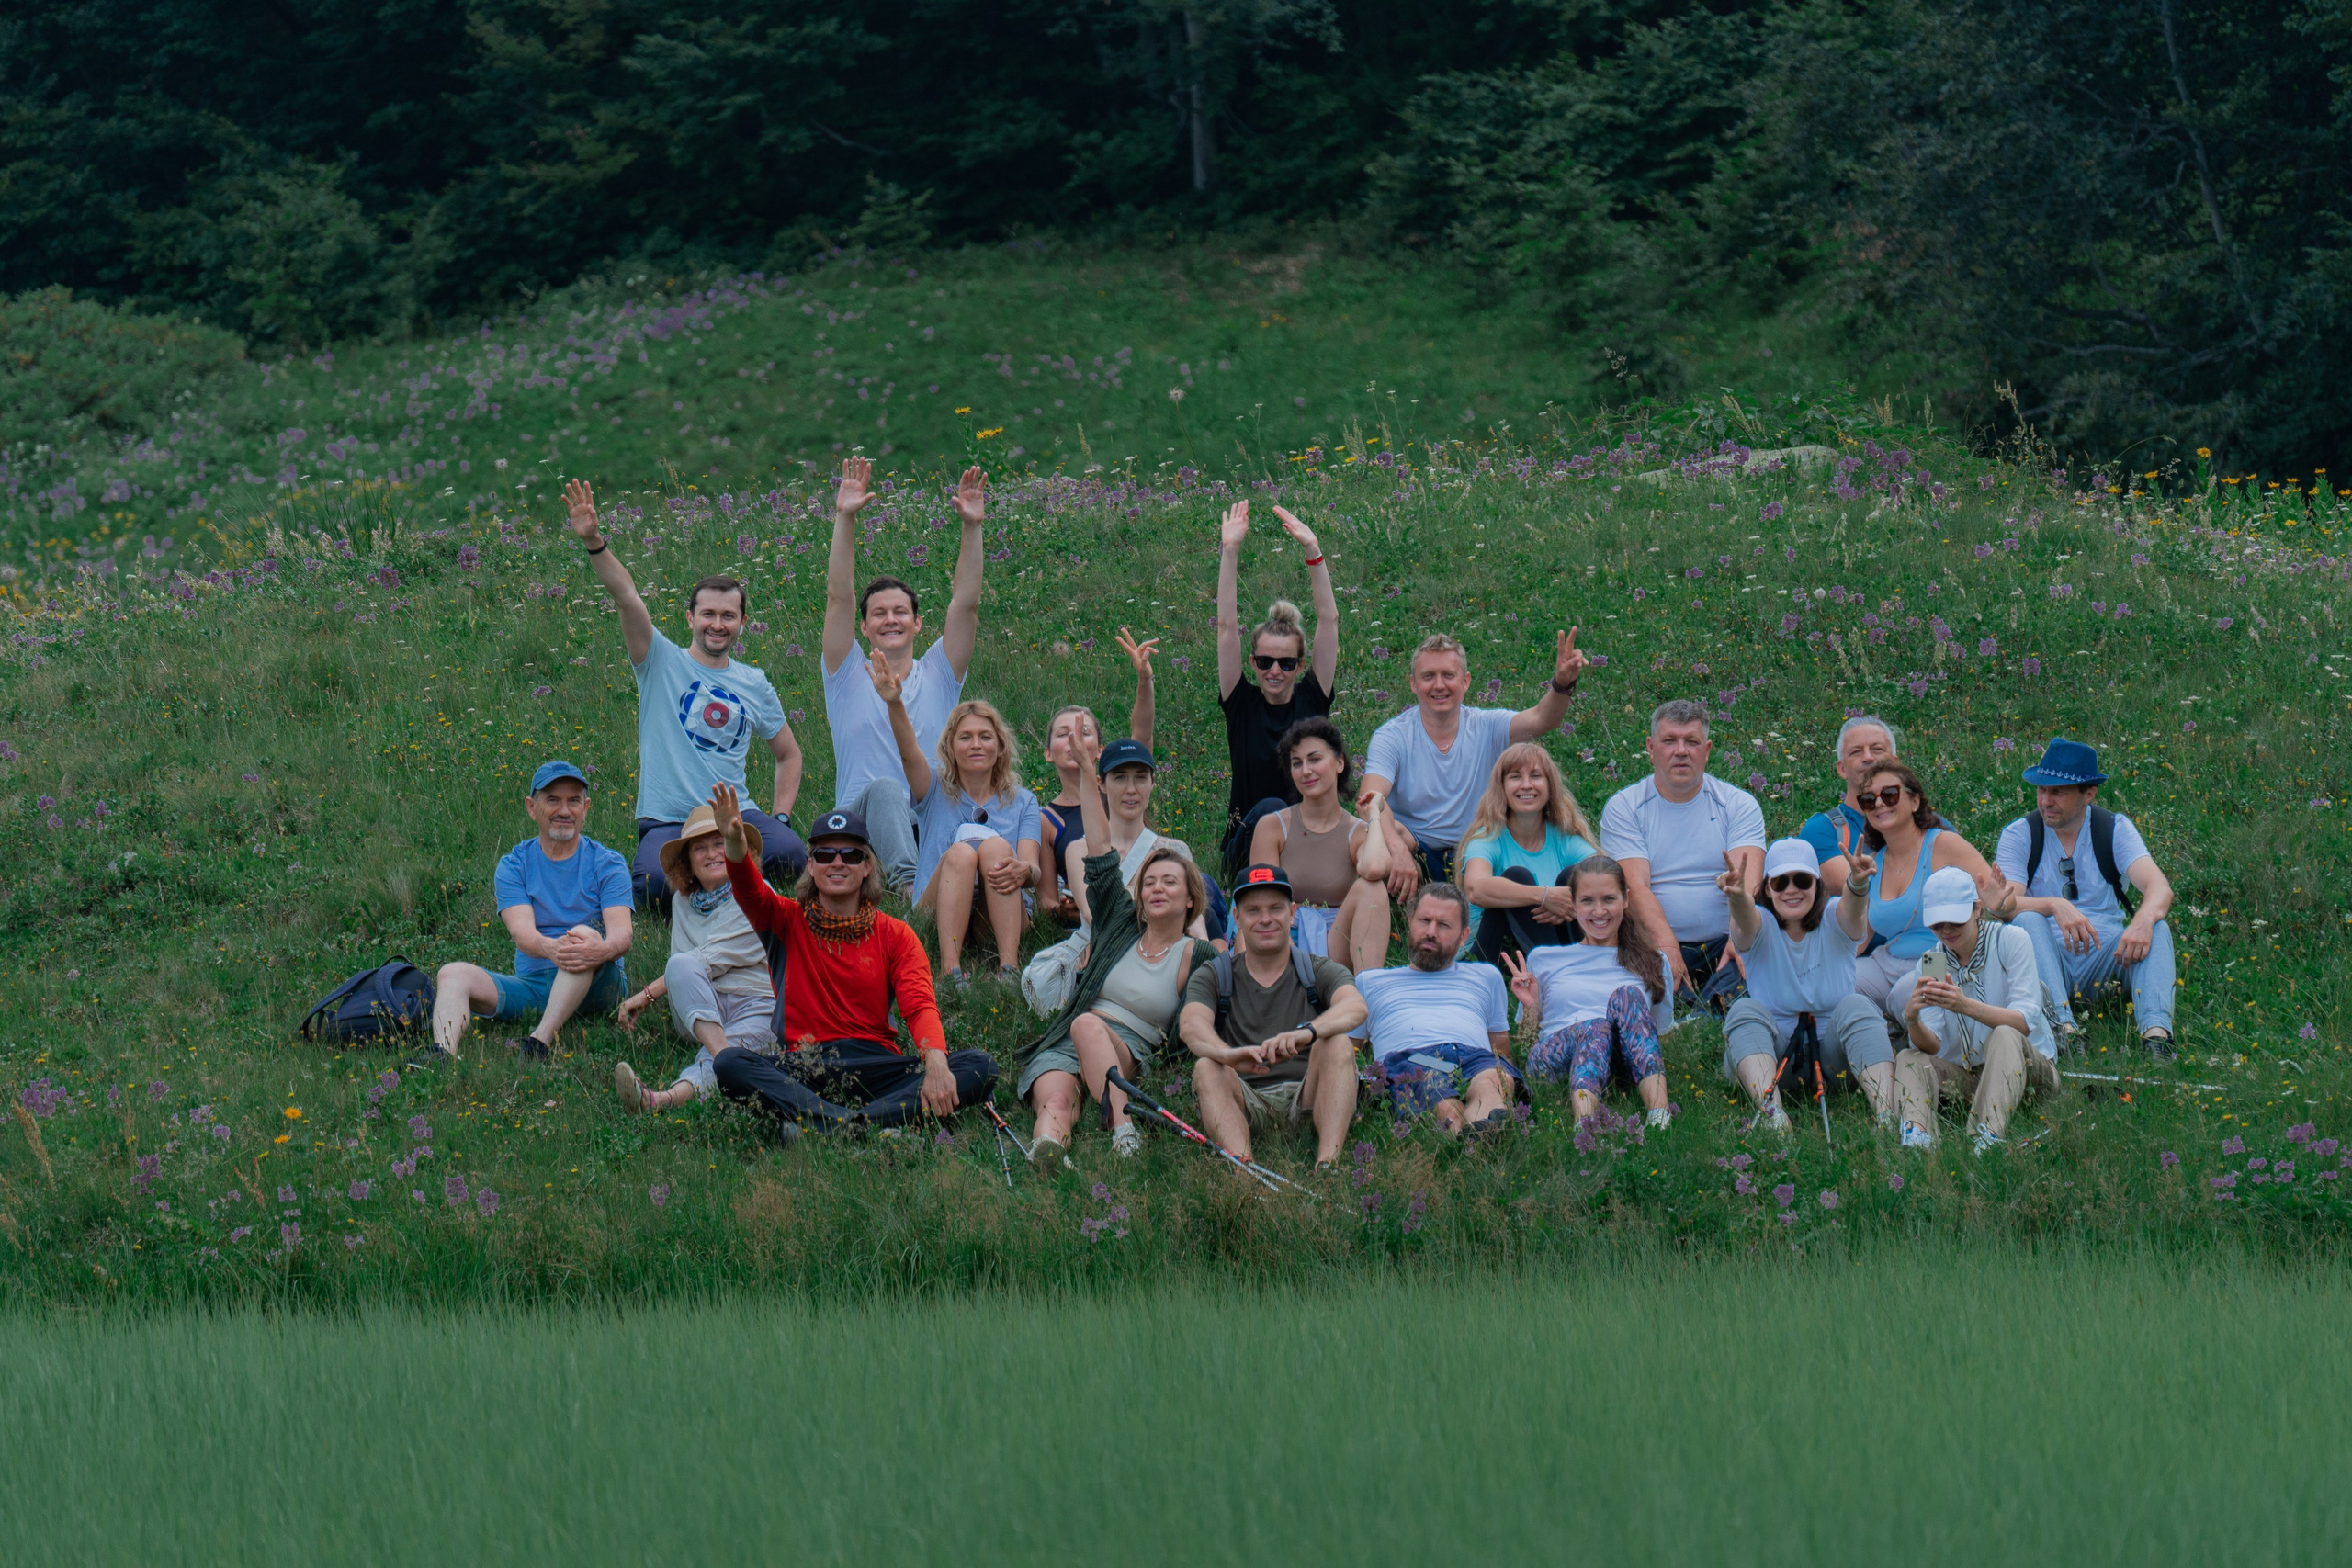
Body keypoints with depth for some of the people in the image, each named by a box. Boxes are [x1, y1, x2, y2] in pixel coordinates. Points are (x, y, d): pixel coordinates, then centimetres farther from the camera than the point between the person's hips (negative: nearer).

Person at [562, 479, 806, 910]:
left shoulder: (754, 684, 14)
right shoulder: (662, 662, 5)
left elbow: (788, 754, 25)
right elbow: (626, 597, -11)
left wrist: (780, 817, 9)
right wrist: (593, 542, -26)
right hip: (666, 821, -2)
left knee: (790, 854, -29)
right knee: (654, 887, -33)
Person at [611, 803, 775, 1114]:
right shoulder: (682, 901, 15)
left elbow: (713, 959, -10)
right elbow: (681, 968, 16)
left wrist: (648, 994, -12)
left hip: (756, 1005, -4)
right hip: (697, 1012, 4)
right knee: (682, 965, -29)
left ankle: (665, 1099, -69)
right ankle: (723, 1055, -48)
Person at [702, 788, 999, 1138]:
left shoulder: (895, 935, 11)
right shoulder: (790, 922, 12)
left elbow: (920, 1005, -5)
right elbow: (751, 892, -10)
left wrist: (936, 1063, -27)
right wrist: (735, 843, -34)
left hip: (875, 1066, 1)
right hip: (805, 1068, -1)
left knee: (980, 1067, -24)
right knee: (730, 1063, -29)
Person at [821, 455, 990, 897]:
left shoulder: (937, 675, 19)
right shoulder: (850, 676, 13)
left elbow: (966, 603, 7)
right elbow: (838, 596, 2)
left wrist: (972, 528, -4)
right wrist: (845, 518, -8)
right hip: (859, 824, -2)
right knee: (884, 790, -38)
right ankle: (905, 879, -64)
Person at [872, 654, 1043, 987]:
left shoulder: (1021, 802, 14)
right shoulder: (936, 791, 12)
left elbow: (1035, 871, -1)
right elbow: (909, 752, -10)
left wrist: (1024, 870, -28)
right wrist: (895, 704, -31)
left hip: (1002, 921, 0)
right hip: (938, 920, 0)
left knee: (995, 846, -25)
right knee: (960, 852, -27)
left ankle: (1010, 968, -39)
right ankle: (950, 970, -42)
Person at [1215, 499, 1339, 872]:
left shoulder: (1311, 699, 4)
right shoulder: (1242, 704, 3)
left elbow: (1328, 620, -1)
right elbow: (1227, 625, -3)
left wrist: (1313, 551, -8)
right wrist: (1229, 552, -9)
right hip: (1248, 841, -1)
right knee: (1269, 810, -31)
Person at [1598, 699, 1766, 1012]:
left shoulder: (1739, 806, 10)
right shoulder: (1623, 808, 6)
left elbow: (1747, 882, -7)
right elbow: (1636, 886, -8)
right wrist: (1666, 945, -28)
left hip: (1722, 947, 1)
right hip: (1655, 944, -1)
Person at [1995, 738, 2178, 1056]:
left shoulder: (2115, 829, 3)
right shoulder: (2019, 835, 1)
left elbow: (2159, 887, -13)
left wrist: (2143, 920, -38)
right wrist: (2055, 906, -37)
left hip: (2105, 957, 1)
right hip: (2048, 957, -1)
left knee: (2157, 928, -25)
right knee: (2027, 921, -30)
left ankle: (2156, 1032, -46)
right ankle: (2062, 1027, -48)